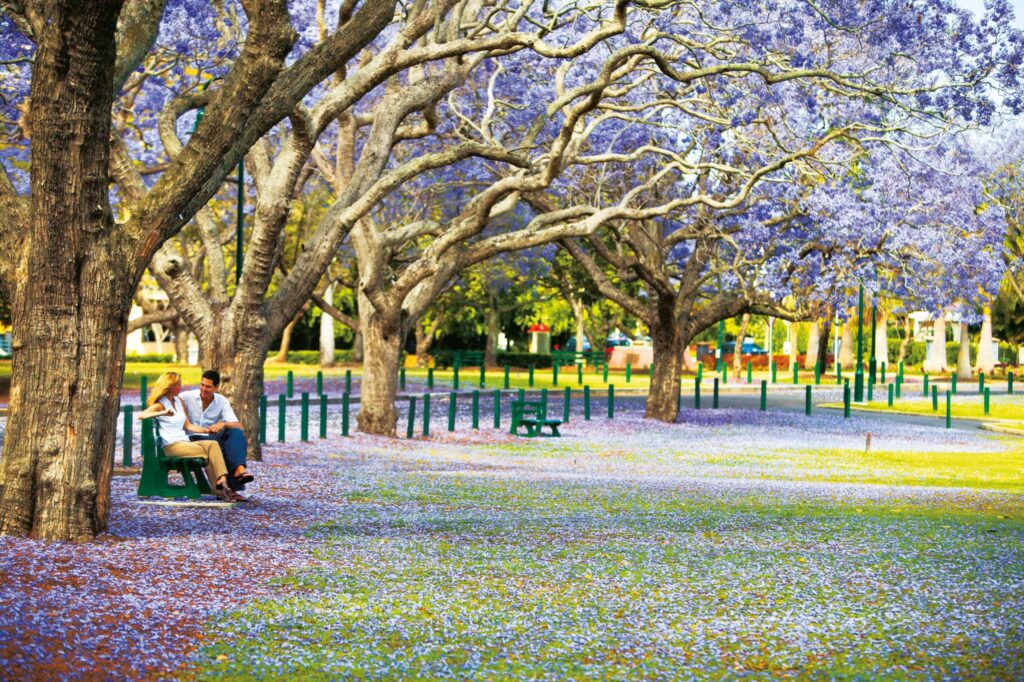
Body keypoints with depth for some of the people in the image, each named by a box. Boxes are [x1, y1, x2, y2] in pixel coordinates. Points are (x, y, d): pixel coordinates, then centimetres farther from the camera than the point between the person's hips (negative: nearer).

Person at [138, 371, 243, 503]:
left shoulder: (179, 401, 22)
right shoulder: (160, 405, -1)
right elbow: (141, 415, -20)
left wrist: (206, 430, 5)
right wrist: (163, 413, -33)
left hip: (185, 442, 7)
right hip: (171, 446, -7)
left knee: (213, 444, -21)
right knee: (202, 451, -28)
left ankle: (222, 481, -38)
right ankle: (218, 489, -25)